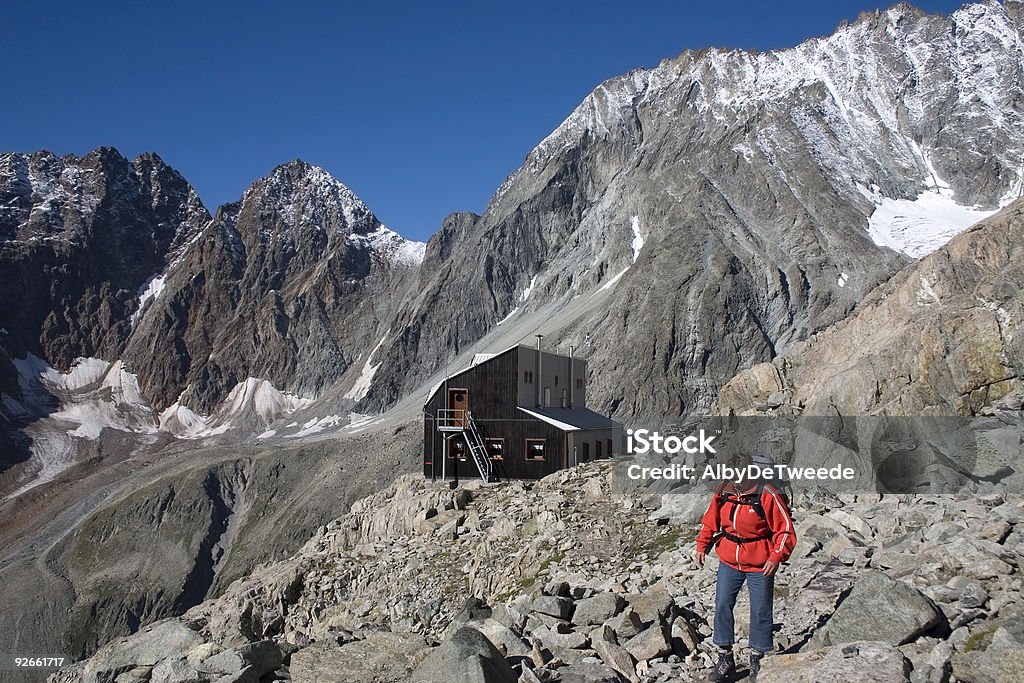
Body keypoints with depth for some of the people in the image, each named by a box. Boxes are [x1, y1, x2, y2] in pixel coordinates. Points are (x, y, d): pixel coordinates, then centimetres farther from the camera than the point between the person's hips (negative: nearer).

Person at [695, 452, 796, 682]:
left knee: (760, 612, 8)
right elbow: (710, 520, 10)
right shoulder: (723, 491, -3)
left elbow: (785, 530, -11)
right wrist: (702, 546, 2)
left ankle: (757, 661, 27)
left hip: (760, 566, -4)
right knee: (722, 606, 4)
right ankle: (725, 659, 18)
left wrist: (777, 557, -21)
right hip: (729, 562, 4)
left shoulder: (768, 496, -17)